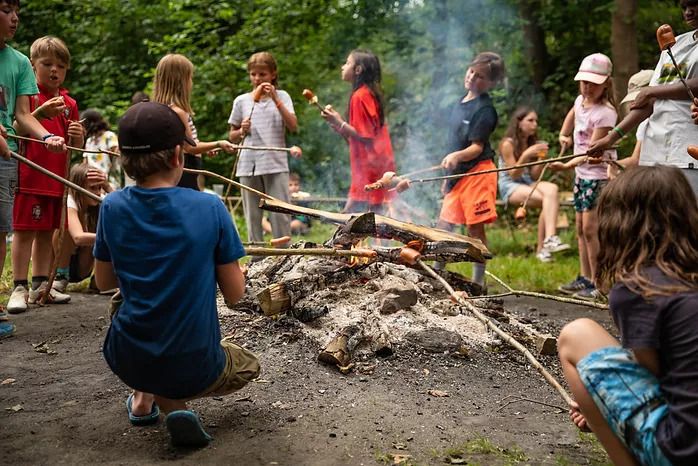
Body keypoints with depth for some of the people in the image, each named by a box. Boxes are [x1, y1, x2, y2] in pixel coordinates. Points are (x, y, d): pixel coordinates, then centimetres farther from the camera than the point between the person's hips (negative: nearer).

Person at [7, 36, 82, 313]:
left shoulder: (69, 103, 12)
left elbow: (76, 148, 17)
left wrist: (78, 136, -6)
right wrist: (39, 113, -26)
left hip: (57, 178, 5)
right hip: (29, 176, -5)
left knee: (47, 231, 11)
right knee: (24, 230, -4)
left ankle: (40, 286, 20)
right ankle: (20, 288, 2)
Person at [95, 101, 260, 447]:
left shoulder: (112, 208, -8)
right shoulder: (209, 208, -15)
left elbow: (104, 282, 8)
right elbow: (235, 294, -7)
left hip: (126, 361, 5)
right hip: (193, 367, -4)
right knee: (248, 366, 29)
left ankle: (143, 398, 21)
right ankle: (174, 400, 0)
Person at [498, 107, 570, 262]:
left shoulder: (533, 144, 14)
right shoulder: (507, 144, -4)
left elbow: (534, 176, 9)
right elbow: (513, 175, -9)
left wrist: (542, 157, -6)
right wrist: (526, 155, -20)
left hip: (529, 184, 6)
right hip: (510, 187, -6)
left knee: (552, 189, -29)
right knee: (549, 199, -29)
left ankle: (548, 241, -35)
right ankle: (542, 247, -28)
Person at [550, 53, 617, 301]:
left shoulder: (605, 113, -19)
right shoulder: (580, 101, 5)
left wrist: (566, 165, -35)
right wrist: (564, 135, 19)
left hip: (600, 174, -8)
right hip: (582, 173, 9)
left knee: (590, 228, -12)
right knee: (580, 227, 12)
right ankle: (584, 278, 22)